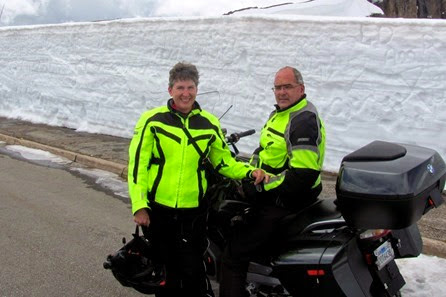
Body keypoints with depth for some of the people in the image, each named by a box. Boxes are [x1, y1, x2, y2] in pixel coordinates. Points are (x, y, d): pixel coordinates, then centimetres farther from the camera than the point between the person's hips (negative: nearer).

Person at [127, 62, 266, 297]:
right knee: (164, 271, 14)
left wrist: (249, 172, -6)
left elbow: (224, 162, 12)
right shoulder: (152, 120, -2)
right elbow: (137, 163, -3)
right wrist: (139, 205, -8)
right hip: (156, 209, 0)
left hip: (193, 212, 1)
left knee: (192, 271, 0)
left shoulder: (209, 124, 5)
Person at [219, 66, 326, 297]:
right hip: (270, 196, 11)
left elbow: (303, 175, -28)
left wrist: (261, 186, -22)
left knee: (233, 256, -13)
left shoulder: (304, 121, -20)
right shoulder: (280, 114, 13)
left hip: (284, 203, -11)